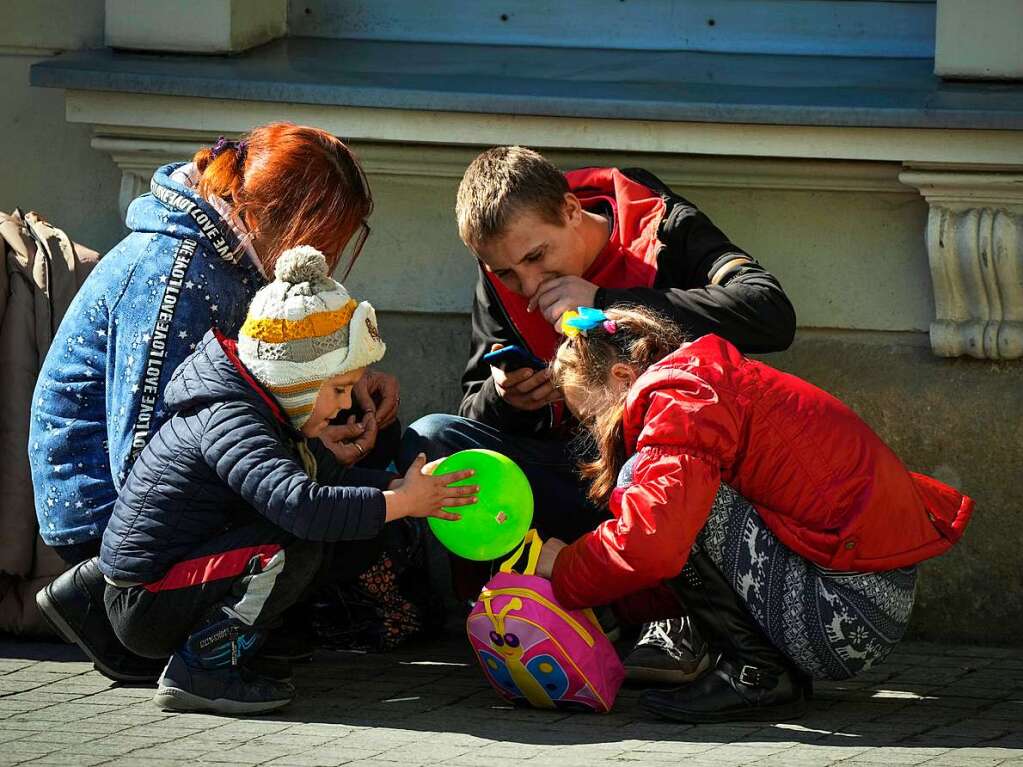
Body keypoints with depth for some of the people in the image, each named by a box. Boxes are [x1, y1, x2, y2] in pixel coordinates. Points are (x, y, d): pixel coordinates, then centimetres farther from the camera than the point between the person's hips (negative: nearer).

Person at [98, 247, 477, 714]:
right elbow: (302, 504, -37)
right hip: (146, 612, -10)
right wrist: (401, 503, -29)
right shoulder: (229, 423, -23)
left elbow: (330, 477, 18)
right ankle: (201, 668, -17)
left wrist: (407, 487, 2)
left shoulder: (261, 412, 10)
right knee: (295, 546, -25)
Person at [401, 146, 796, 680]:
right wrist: (503, 397, -18)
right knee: (428, 441, -18)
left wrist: (608, 305, -25)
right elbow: (476, 418, 9)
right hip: (574, 471, 5)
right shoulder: (499, 285, 5)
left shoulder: (666, 232, -9)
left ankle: (676, 616, -14)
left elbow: (772, 315, -26)